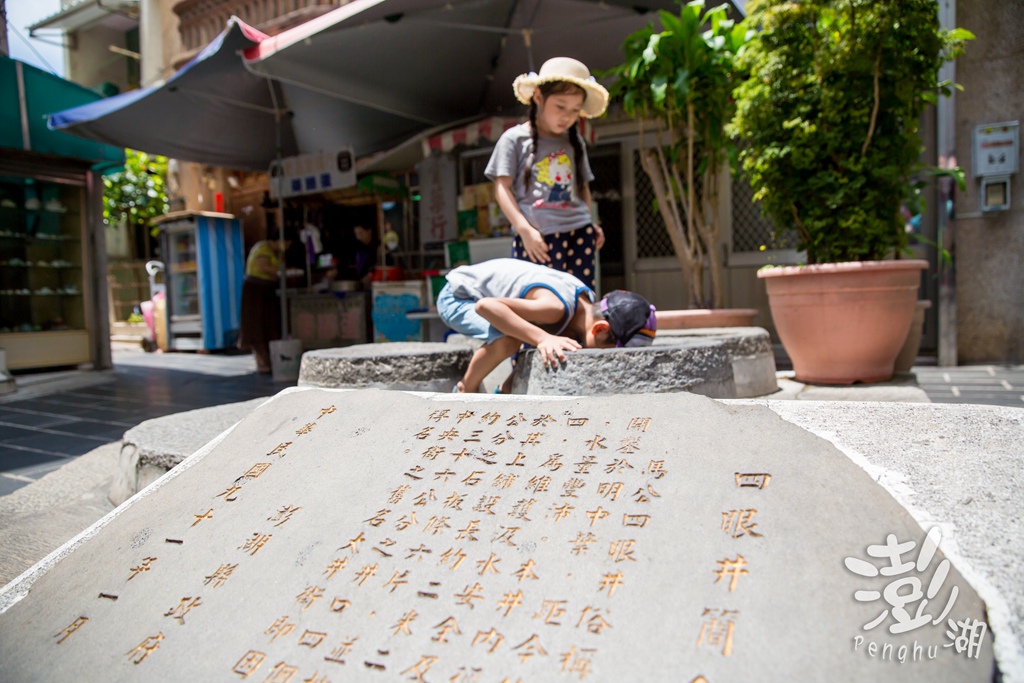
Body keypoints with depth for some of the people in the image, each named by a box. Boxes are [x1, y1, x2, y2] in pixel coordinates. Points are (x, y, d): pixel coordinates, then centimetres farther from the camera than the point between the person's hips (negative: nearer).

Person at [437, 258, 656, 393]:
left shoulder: (588, 301, -10)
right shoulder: (556, 307, -38)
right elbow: (485, 305, -45)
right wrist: (543, 338, -53)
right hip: (457, 296, -8)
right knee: (506, 340, -35)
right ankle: (464, 391, -8)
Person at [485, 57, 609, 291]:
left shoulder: (575, 142, 17)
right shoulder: (515, 138, 4)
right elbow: (502, 188, -2)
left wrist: (590, 223, 10)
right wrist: (525, 230, -12)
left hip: (578, 235, 4)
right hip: (536, 238, -4)